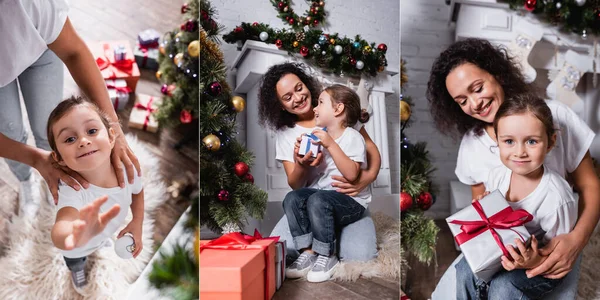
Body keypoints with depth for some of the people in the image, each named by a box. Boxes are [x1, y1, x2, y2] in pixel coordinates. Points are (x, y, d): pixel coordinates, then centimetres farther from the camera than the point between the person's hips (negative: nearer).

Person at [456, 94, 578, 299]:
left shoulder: (556, 198, -28)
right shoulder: (498, 175, -10)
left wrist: (535, 262, -35)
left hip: (542, 265, -5)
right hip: (500, 251, 5)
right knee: (466, 270, -16)